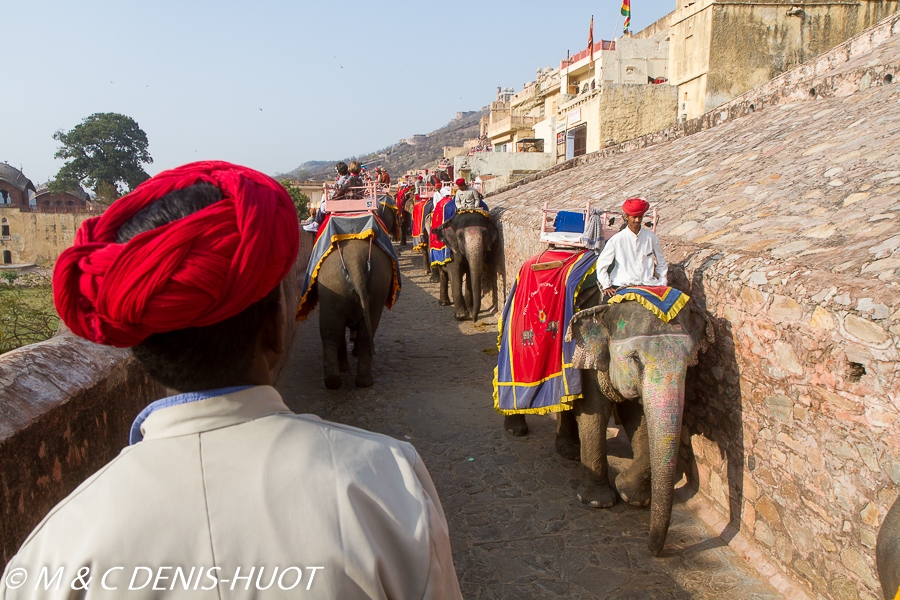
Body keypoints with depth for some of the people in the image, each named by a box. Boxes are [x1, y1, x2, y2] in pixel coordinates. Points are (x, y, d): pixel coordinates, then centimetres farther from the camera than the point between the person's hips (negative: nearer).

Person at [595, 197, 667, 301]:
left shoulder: (651, 238, 7)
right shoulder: (617, 239, 0)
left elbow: (661, 263, 17)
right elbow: (601, 264, 3)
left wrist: (662, 284, 9)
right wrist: (606, 286, -3)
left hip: (648, 284, 2)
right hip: (622, 285, -2)